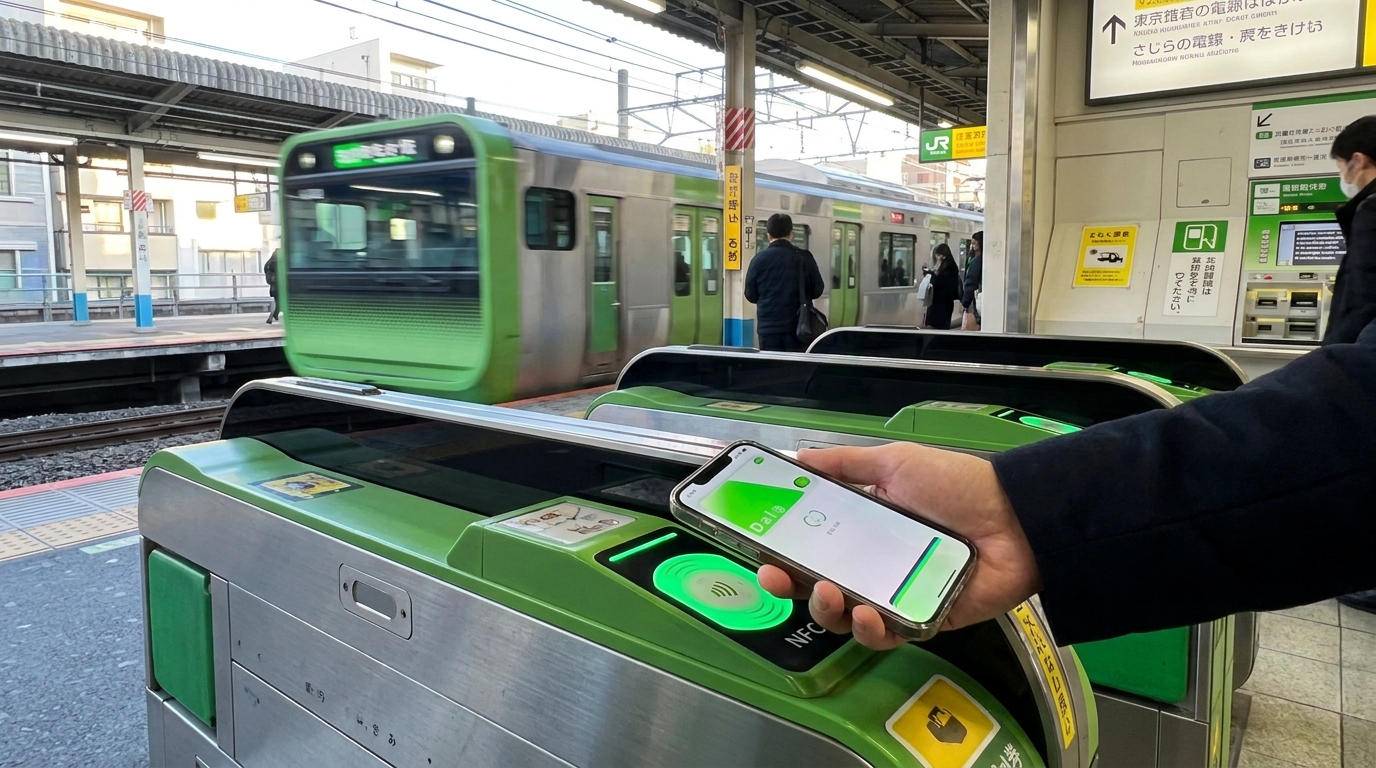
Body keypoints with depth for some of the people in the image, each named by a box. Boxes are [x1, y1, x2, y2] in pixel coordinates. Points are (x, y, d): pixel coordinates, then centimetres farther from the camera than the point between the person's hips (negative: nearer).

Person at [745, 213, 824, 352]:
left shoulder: (759, 259, -2)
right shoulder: (804, 257, -2)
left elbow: (750, 295, 5)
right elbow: (817, 289, 5)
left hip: (768, 326, 0)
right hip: (797, 326, 0)